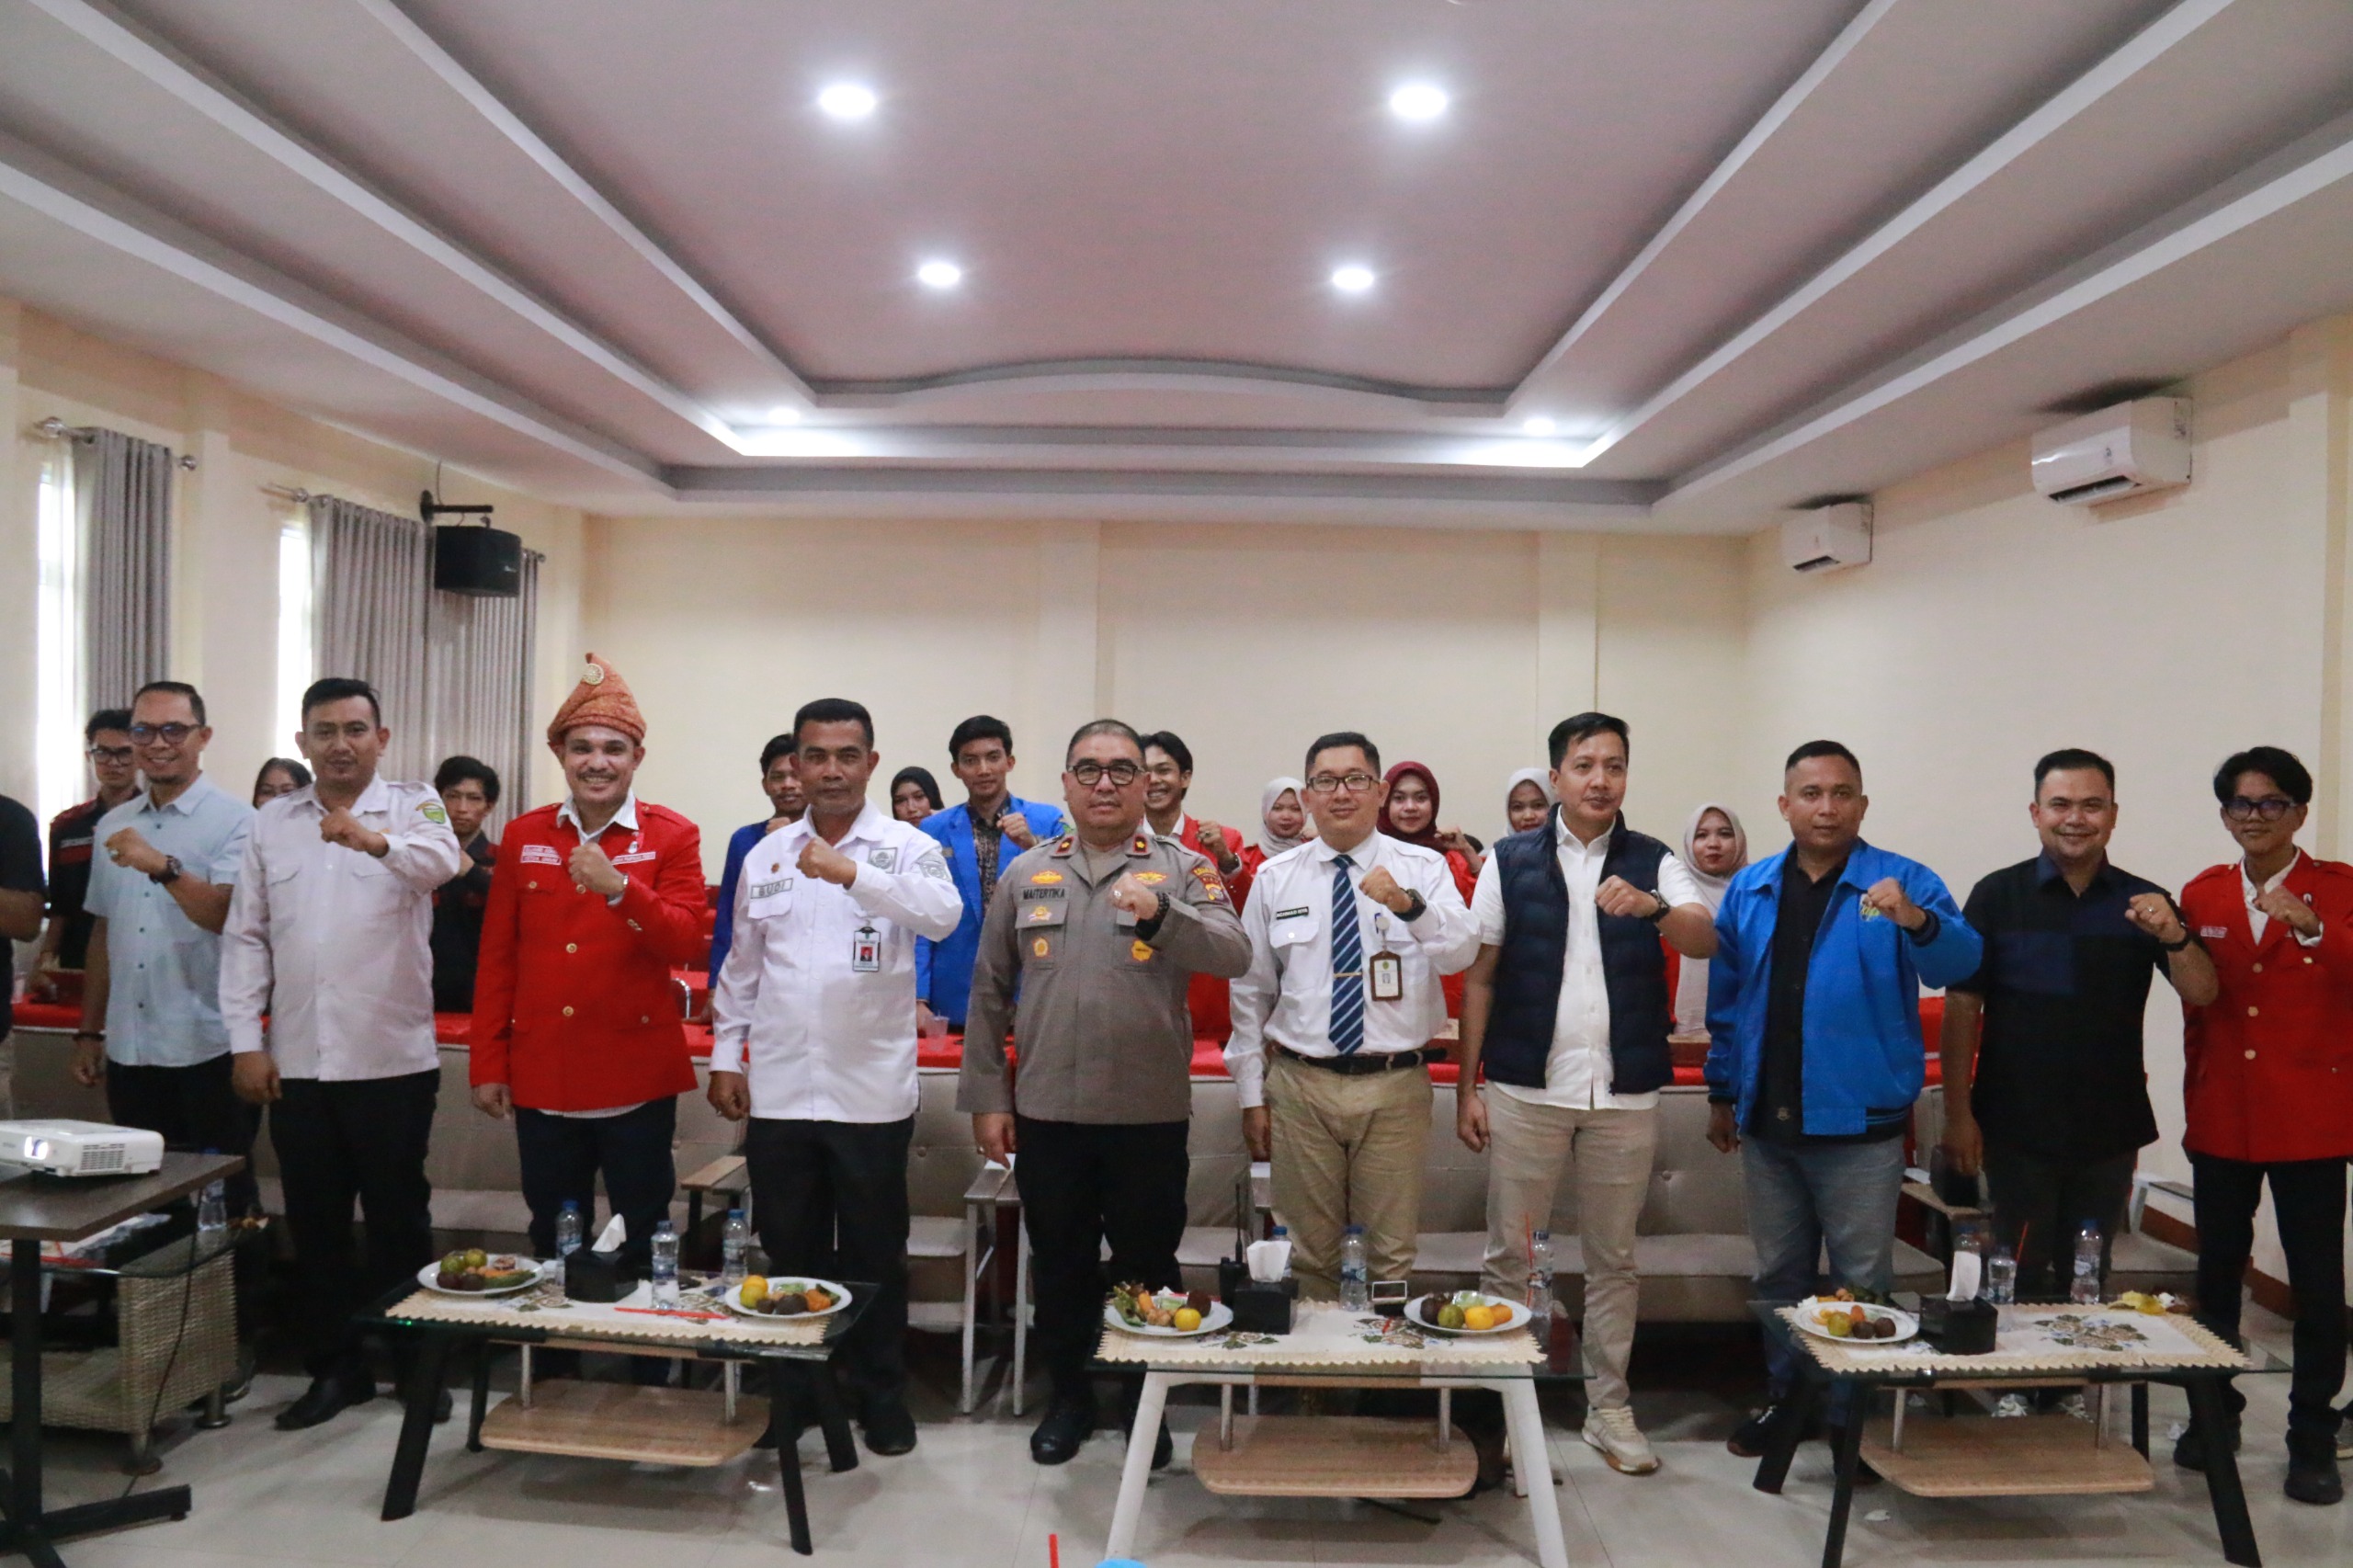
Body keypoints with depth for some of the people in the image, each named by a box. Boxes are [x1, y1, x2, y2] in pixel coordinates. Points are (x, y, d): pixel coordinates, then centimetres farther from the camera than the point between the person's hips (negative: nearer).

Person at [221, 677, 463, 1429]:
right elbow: (246, 936, 7)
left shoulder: (412, 806, -3)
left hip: (393, 1058, -4)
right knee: (314, 1223, 13)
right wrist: (246, 1042, 0)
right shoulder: (272, 821, 8)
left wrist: (376, 840, -48)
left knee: (399, 1220, 7)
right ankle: (335, 1366, 27)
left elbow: (442, 860, -27)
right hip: (296, 1060, 4)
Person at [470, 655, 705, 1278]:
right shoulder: (522, 837, 6)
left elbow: (683, 941, -13)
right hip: (542, 1076, 3)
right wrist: (487, 1064, 5)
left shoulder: (672, 837, -3)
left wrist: (619, 887, -28)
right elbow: (496, 957, 8)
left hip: (637, 1078, -3)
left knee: (642, 1242, 8)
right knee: (552, 1243, 16)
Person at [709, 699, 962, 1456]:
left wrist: (853, 873, -38)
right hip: (778, 1090, 3)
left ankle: (881, 1399, 26)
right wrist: (725, 1056, 10)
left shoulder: (907, 848, -5)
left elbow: (943, 913, -26)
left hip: (870, 1094, -3)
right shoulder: (766, 854, 8)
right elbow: (741, 967, 14)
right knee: (790, 1253, 14)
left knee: (874, 1256, 9)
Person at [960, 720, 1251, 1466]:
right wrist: (987, 1097, 4)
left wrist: (1161, 915, -34)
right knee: (1060, 1263, 14)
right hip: (1045, 1110, 2)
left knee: (1147, 1264, 11)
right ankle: (1069, 1396, 33)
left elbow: (1234, 955, -17)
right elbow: (988, 993, 8)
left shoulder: (1184, 869, -1)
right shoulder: (1025, 874, 6)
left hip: (1149, 1112, -2)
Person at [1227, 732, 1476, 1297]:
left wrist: (1408, 905, -36)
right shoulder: (1275, 877, 4)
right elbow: (1250, 990, 7)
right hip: (1301, 1085, 1)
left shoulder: (1423, 868, 0)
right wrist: (1251, 1096, 5)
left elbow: (1460, 953, -17)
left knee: (1392, 1255, 11)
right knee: (1309, 1254, 12)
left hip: (1395, 1086, -1)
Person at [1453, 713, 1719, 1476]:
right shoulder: (1511, 861, 1)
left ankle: (1610, 1408, 26)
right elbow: (1480, 977, 1)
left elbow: (1705, 940, -13)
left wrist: (1653, 907, -34)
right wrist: (1467, 1086, -3)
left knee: (1613, 1258, 13)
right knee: (1508, 1254, 5)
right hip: (1526, 1090, -1)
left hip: (1625, 1095, 1)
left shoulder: (1653, 863, 4)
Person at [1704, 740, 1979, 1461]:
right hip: (1766, 1122, 4)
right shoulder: (1749, 891, 6)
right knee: (1779, 1272, 16)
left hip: (1859, 1122, -3)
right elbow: (1726, 1001, 9)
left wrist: (1916, 920, -40)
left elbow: (1960, 962, -20)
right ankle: (1784, 1396, 31)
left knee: (1862, 1279, 5)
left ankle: (1858, 1414, 22)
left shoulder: (1903, 883, -4)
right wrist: (1722, 1095, 10)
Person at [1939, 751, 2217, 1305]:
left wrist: (2175, 936, -24)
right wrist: (1958, 1114, -9)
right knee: (2021, 1280, 3)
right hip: (2017, 1128, -2)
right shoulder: (1998, 896, -3)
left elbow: (2201, 994, -3)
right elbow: (1962, 1006, -4)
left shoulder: (2143, 903, 4)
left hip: (2110, 1129, 3)